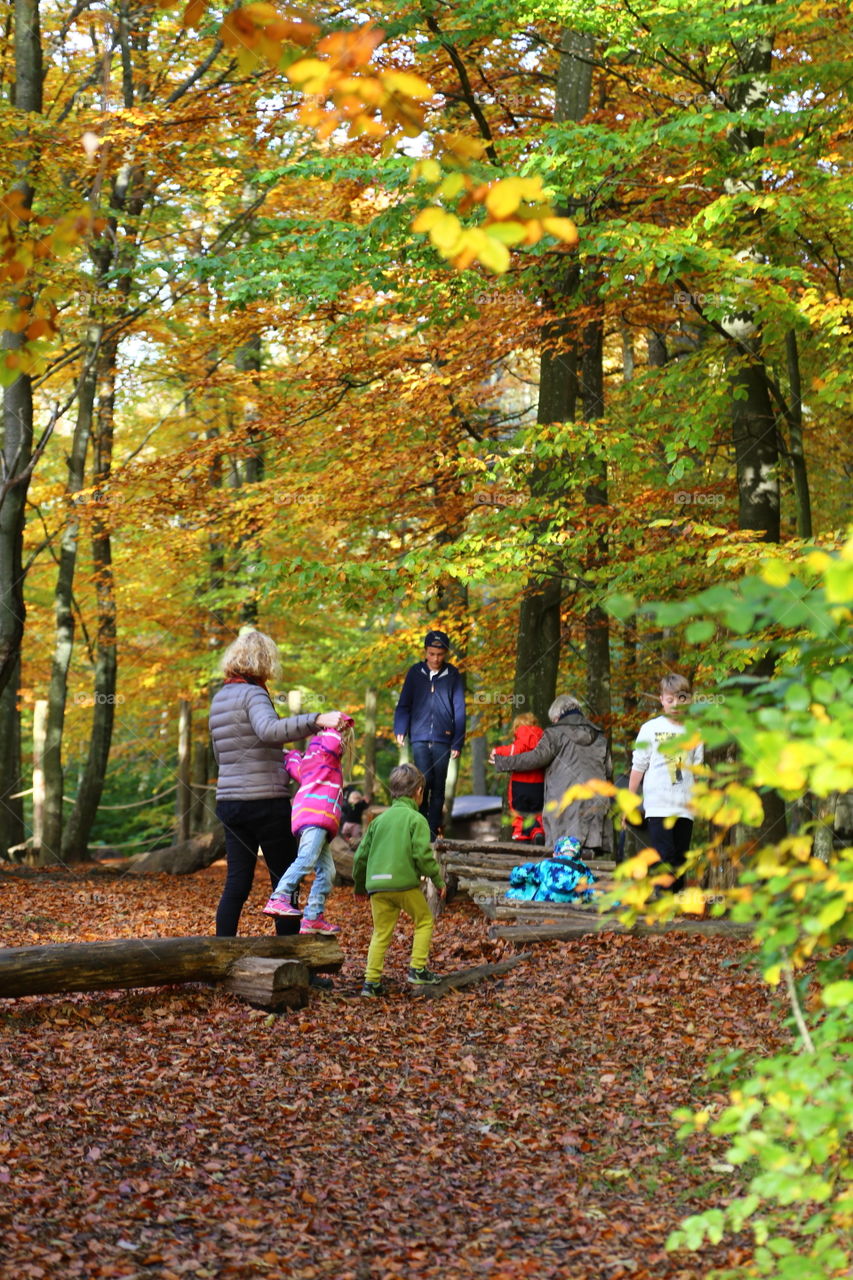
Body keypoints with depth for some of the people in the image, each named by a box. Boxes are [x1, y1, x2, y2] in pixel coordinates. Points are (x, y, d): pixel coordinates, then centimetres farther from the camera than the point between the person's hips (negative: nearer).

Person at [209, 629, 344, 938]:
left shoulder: (219, 698, 14)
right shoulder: (253, 694, -11)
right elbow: (269, 729, -33)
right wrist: (316, 721, -43)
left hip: (228, 802, 7)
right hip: (265, 801, -7)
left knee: (237, 884, 8)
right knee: (285, 881, 2)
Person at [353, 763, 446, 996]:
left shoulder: (379, 819, 17)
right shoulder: (416, 819, -1)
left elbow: (361, 855, 18)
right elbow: (423, 854, -11)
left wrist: (359, 885, 30)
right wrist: (439, 880, 0)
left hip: (377, 885, 5)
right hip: (405, 882, -5)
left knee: (381, 933, 10)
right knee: (424, 921, 14)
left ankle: (371, 981, 4)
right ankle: (418, 969, 7)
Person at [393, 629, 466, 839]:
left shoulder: (453, 676, 4)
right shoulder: (415, 673, 6)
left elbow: (459, 711, 5)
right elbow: (404, 705, 10)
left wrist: (458, 743, 0)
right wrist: (400, 730, -4)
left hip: (443, 739, 0)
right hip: (419, 737, 0)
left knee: (438, 786, 2)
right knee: (424, 779, -15)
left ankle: (432, 832, 9)